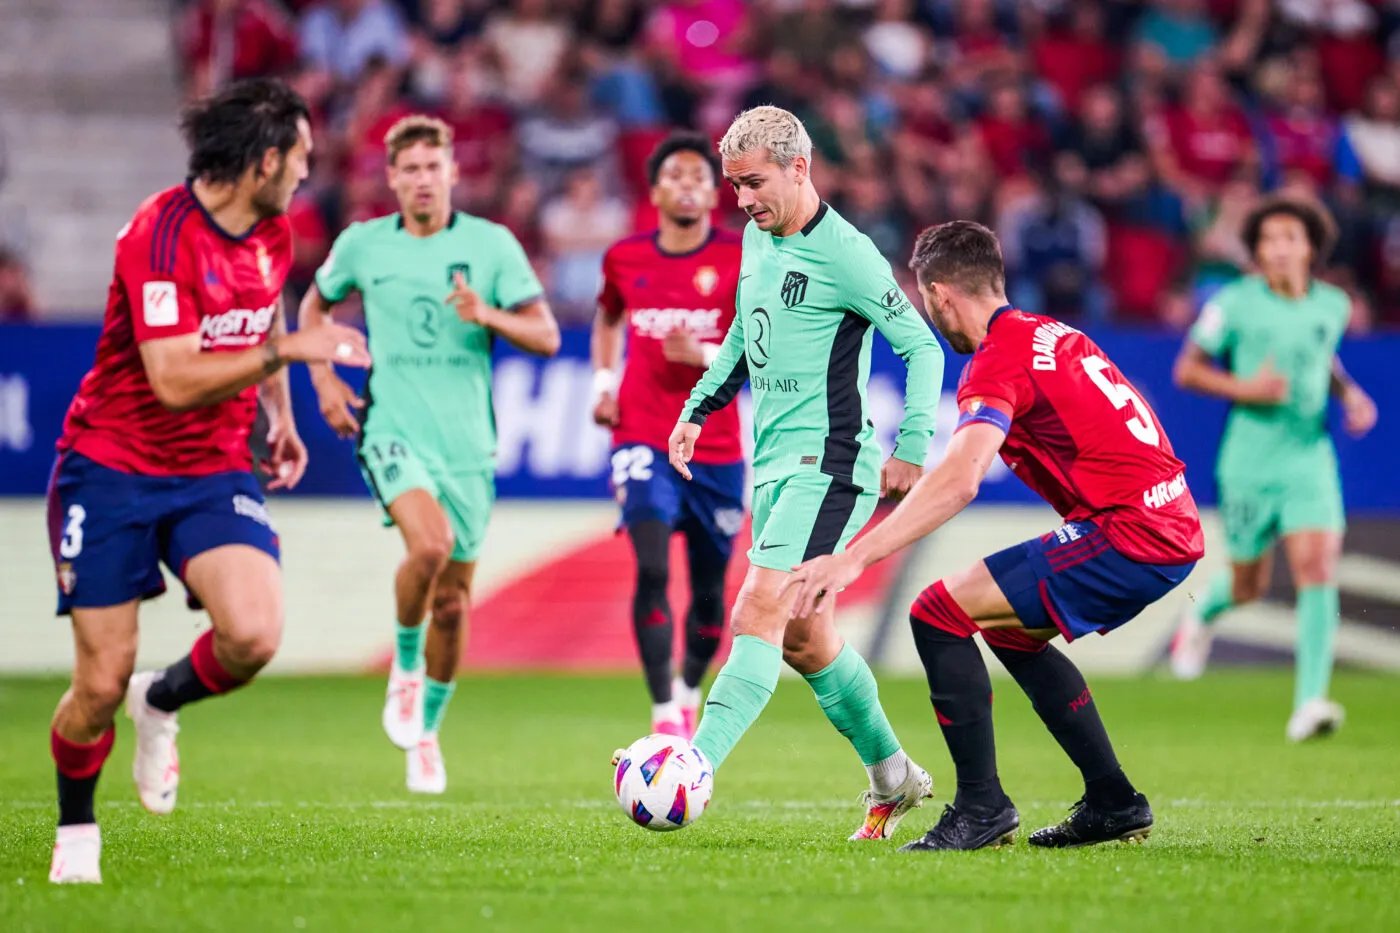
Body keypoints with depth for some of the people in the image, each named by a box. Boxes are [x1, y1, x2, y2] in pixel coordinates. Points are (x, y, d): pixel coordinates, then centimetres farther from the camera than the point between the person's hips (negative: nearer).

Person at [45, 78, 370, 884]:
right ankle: (76, 832, 23)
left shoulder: (275, 234, 4)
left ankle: (162, 704, 12)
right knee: (103, 681, -5)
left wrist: (282, 416, 21)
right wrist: (286, 349, -26)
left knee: (254, 637, -21)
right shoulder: (159, 235, -19)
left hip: (214, 472, 5)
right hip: (111, 471, -5)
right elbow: (175, 380, -25)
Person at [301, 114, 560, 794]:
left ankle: (426, 731, 29)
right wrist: (324, 380, 7)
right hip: (393, 432, -2)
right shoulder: (362, 244, 3)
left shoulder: (491, 244, 0)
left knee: (452, 602, 8)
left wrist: (488, 316, -22)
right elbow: (314, 307, 21)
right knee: (429, 542, -30)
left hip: (468, 442, 2)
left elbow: (546, 336, -3)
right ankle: (405, 667, -3)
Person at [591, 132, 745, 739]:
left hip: (716, 450, 0)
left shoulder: (741, 260, -2)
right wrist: (603, 380, 12)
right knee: (652, 570, -19)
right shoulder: (625, 258, 6)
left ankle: (689, 691, 38)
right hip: (642, 440, 0)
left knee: (709, 589, 8)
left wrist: (705, 354, -22)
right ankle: (664, 719, -19)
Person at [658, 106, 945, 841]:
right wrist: (698, 409, 21)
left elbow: (922, 346, -11)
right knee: (804, 637, 13)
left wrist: (912, 448, -17)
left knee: (759, 612, -20)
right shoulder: (757, 237, 11)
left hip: (829, 463, -9)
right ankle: (892, 778, 28)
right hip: (773, 462, 9)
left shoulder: (844, 255, -14)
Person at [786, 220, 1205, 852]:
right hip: (1175, 528, 10)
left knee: (939, 613, -8)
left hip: (1129, 535, -10)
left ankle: (981, 808, -6)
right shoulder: (1053, 334, 18)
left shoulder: (998, 361, -10)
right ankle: (1113, 803, 26)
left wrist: (855, 557, -30)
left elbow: (959, 480, -26)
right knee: (1011, 629, 26)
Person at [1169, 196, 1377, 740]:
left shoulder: (1333, 305, 1)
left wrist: (1349, 394, 4)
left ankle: (1309, 703, -17)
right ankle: (1203, 614, 49)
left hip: (1310, 457, 2)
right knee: (1249, 586, 11)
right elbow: (1187, 370, -2)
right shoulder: (1235, 303, -9)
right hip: (1249, 463, -2)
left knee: (1317, 569, -16)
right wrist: (1245, 388, -18)